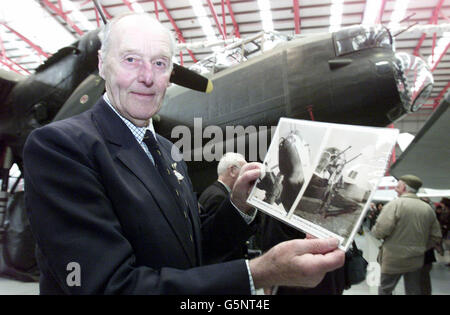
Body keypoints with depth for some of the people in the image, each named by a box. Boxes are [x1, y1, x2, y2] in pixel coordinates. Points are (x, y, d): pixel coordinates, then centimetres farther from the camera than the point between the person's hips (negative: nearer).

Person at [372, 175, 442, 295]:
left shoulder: (394, 204, -15)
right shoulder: (428, 208, 3)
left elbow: (380, 231, -23)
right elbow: (436, 237, 8)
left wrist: (374, 231, -2)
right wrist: (420, 248, 17)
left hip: (394, 260, -5)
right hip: (417, 261, 5)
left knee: (385, 290, 10)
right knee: (414, 290, 18)